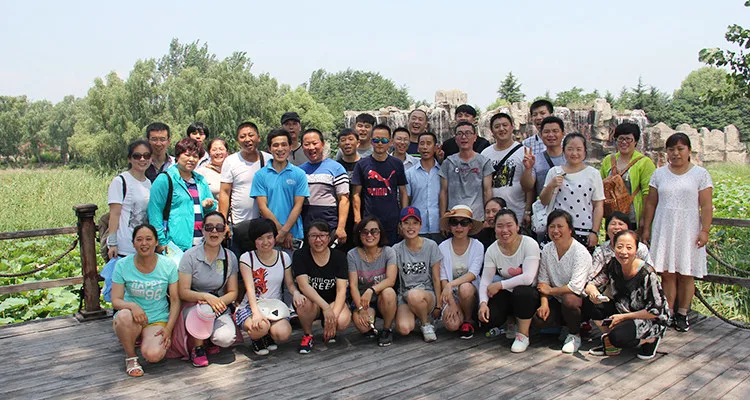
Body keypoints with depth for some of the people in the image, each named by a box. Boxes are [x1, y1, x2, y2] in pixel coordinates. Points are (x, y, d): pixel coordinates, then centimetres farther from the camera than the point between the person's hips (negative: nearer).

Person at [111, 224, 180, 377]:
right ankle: (131, 357, -8)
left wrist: (169, 328, -13)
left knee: (153, 355, -28)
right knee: (123, 316, -37)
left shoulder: (168, 265, -4)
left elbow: (175, 300, -1)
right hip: (132, 318, 0)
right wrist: (132, 305, -30)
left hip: (158, 320, 0)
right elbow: (116, 300, -7)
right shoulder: (122, 265, -5)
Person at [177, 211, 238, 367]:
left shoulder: (230, 258, 0)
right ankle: (197, 348, -9)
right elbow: (183, 292, -12)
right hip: (192, 305, -2)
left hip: (220, 306, 2)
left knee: (226, 338, -28)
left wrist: (218, 301, -20)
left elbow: (232, 293, 2)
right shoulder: (190, 256, -9)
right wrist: (206, 297, -30)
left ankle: (209, 340, 11)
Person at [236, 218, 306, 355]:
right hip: (251, 307, -2)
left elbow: (290, 283, 10)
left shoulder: (284, 257, 6)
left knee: (283, 334, -29)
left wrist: (296, 292, -17)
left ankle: (269, 337, 11)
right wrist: (256, 312, -30)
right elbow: (250, 288, -14)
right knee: (260, 327, -37)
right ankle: (257, 339, 4)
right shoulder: (247, 258, -3)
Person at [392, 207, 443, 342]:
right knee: (403, 329, -29)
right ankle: (414, 316, 9)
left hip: (427, 293, -1)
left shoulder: (431, 246, -1)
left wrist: (438, 305, 0)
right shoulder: (397, 249, 3)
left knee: (414, 295, -39)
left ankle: (426, 324, -8)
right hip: (404, 295, 1)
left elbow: (436, 279, 2)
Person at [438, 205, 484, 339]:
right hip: (451, 294, 0)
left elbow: (473, 274, -17)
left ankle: (468, 321, -7)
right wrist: (451, 303, -17)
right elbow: (443, 278, -6)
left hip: (471, 289, 0)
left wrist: (451, 284, -32)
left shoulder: (477, 246, -6)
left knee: (465, 288, -36)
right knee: (451, 325, -26)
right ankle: (459, 314, 12)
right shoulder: (443, 247, -5)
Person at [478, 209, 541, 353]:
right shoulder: (492, 250, -5)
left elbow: (528, 278, -29)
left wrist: (499, 285, -25)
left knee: (521, 291, -38)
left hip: (529, 293, -3)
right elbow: (485, 280, -8)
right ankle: (512, 321, 16)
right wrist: (483, 302, -26)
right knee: (490, 317, -23)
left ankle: (523, 335, -13)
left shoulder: (529, 244, -18)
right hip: (507, 294, 4)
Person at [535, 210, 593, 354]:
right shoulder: (547, 250, 0)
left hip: (579, 299, -5)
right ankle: (568, 325, 11)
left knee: (568, 299, -37)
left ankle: (575, 335, -8)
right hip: (558, 300, 5)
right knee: (540, 318, -20)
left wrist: (550, 290, -15)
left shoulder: (581, 252, -19)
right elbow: (543, 281, 1)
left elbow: (576, 287, -27)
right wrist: (544, 303, -15)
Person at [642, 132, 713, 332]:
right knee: (667, 274, 0)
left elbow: (706, 206, -1)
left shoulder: (700, 174, 3)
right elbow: (650, 203, 10)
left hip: (689, 231, -2)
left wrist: (705, 230, -9)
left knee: (686, 274, 2)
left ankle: (682, 314, 12)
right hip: (664, 230, 2)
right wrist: (646, 228, 7)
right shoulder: (659, 174, 9)